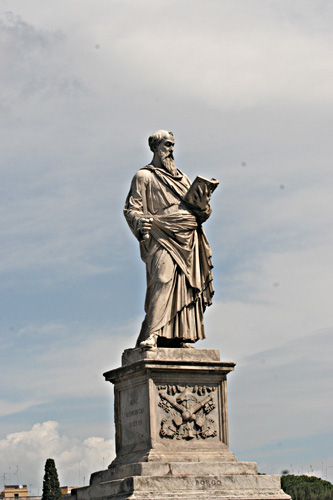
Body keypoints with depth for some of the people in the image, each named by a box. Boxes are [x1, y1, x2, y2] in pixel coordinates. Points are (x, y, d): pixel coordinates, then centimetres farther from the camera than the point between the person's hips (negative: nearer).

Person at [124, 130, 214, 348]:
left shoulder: (182, 178, 26)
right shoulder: (144, 176, 10)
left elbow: (199, 215, 24)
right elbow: (131, 208, 1)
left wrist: (202, 206, 0)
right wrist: (140, 221, -20)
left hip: (188, 240, 6)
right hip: (161, 237, -6)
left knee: (186, 286, -1)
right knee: (163, 280, -23)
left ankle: (178, 338, 0)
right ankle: (151, 335, -28)